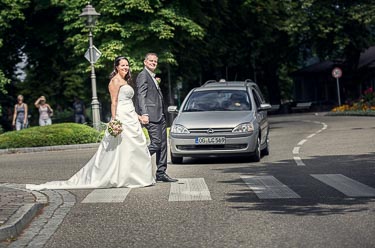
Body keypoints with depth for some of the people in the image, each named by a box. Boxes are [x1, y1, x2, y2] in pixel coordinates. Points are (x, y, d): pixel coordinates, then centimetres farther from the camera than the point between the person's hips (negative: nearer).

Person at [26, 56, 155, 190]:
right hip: (122, 119, -10)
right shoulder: (116, 80, -7)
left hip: (131, 120, 10)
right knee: (120, 148, -9)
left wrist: (137, 116, 20)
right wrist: (114, 121, -21)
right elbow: (114, 102, -14)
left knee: (135, 149, 8)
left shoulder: (125, 81, 20)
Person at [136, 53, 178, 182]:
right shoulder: (143, 75, -6)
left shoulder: (153, 77, 24)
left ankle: (161, 173, 10)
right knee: (156, 143, -14)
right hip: (151, 116, -10)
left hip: (160, 116, 10)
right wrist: (144, 114, -24)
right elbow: (141, 96, -15)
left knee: (163, 145, 8)